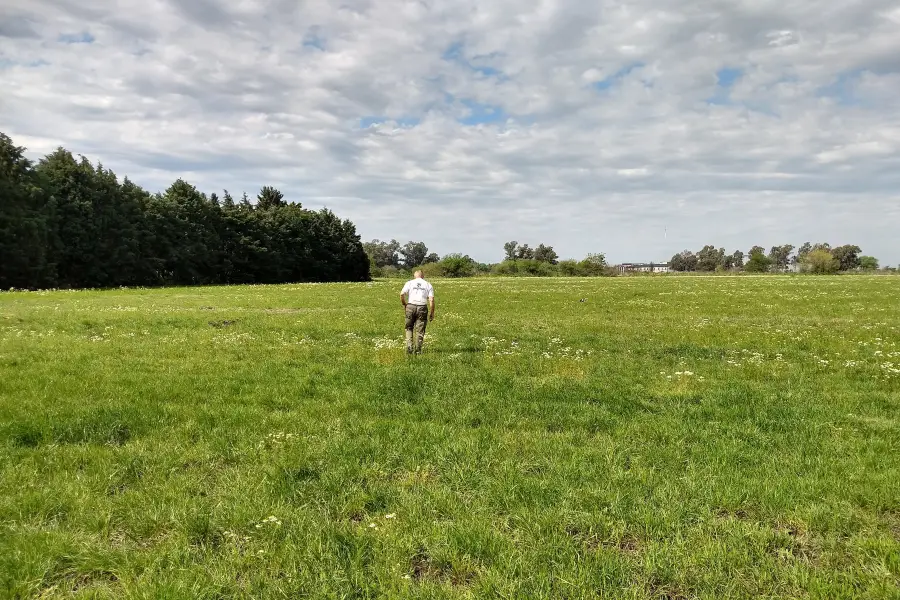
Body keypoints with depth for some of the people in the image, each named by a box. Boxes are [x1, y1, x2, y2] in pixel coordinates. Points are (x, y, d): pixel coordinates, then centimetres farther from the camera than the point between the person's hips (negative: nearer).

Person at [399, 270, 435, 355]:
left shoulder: (410, 283, 8)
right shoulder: (428, 285, 9)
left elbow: (402, 294, -5)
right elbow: (431, 300, 0)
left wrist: (404, 304, 11)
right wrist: (432, 313, 4)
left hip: (410, 307, 0)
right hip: (422, 308, 0)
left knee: (409, 328, 15)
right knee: (420, 330, 8)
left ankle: (409, 347, 2)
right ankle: (418, 350, 9)